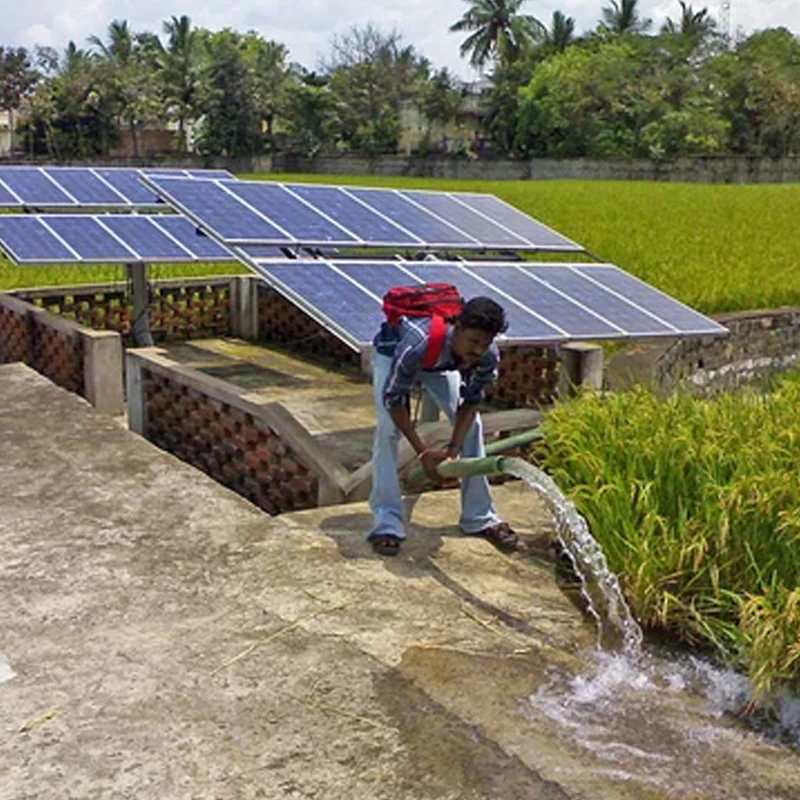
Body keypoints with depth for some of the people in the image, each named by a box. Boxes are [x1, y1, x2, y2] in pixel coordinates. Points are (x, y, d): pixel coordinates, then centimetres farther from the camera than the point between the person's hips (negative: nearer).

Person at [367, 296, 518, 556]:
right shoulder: (418, 343, -46)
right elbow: (393, 399, -33)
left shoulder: (488, 357, -32)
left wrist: (453, 450, -27)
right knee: (388, 428, -21)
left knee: (472, 424, -7)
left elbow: (471, 402, -16)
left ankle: (481, 517, 6)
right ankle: (386, 524, -13)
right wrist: (423, 452, -33)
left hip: (442, 361, 4)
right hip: (392, 352, -4)